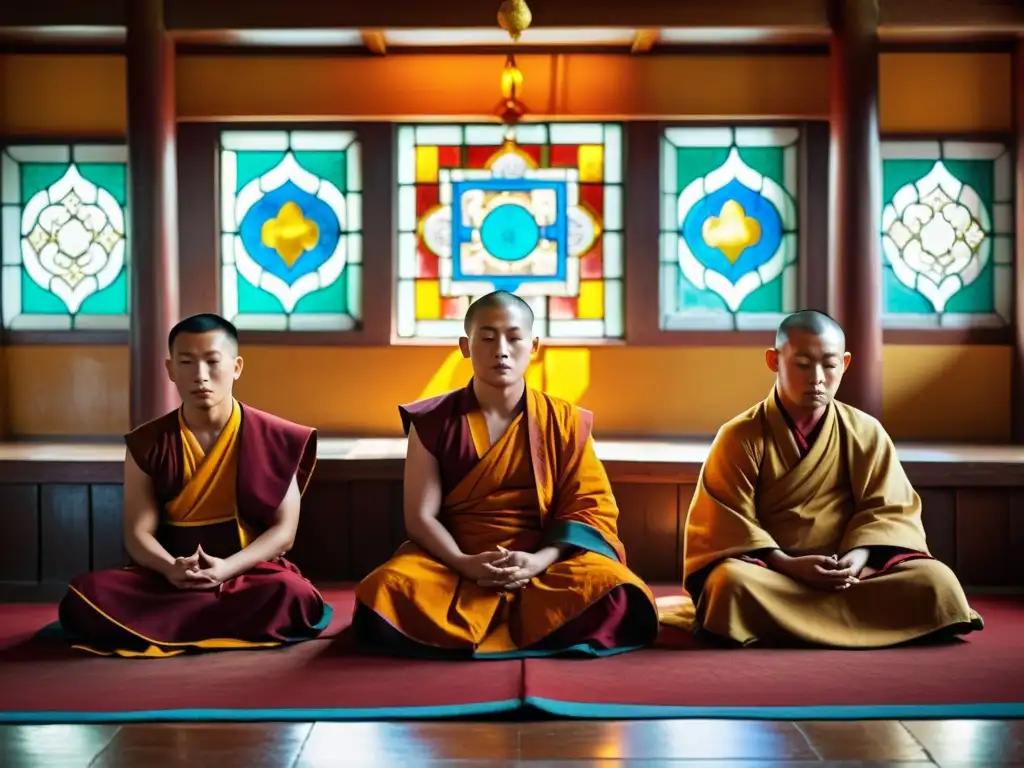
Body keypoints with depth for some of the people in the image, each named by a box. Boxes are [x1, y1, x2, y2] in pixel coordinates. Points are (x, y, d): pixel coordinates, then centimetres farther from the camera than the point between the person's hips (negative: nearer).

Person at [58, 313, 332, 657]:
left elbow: (284, 530, -5)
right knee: (84, 596, -27)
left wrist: (226, 568, -23)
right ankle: (227, 626, -20)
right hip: (169, 579, 1)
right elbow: (138, 533, -2)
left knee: (294, 597, -37)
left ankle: (155, 626, -22)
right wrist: (171, 568, -26)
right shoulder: (147, 445, 3)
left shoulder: (271, 438, -2)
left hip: (250, 573, -1)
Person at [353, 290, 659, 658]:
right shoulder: (432, 422, 3)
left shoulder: (564, 421, 4)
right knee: (385, 596, -32)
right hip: (454, 564, 0)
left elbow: (590, 507, -1)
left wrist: (539, 562, -18)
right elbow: (420, 516, -2)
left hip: (543, 563, 1)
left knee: (617, 599, -31)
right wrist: (465, 565, -21)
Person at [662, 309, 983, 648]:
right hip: (771, 572, -3)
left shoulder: (866, 433, 7)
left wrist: (860, 555, -18)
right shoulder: (740, 437, -2)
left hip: (846, 573, 3)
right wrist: (787, 564, -22)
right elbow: (726, 524, -7)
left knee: (936, 581, -22)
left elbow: (888, 509, 4)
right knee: (734, 582, -38)